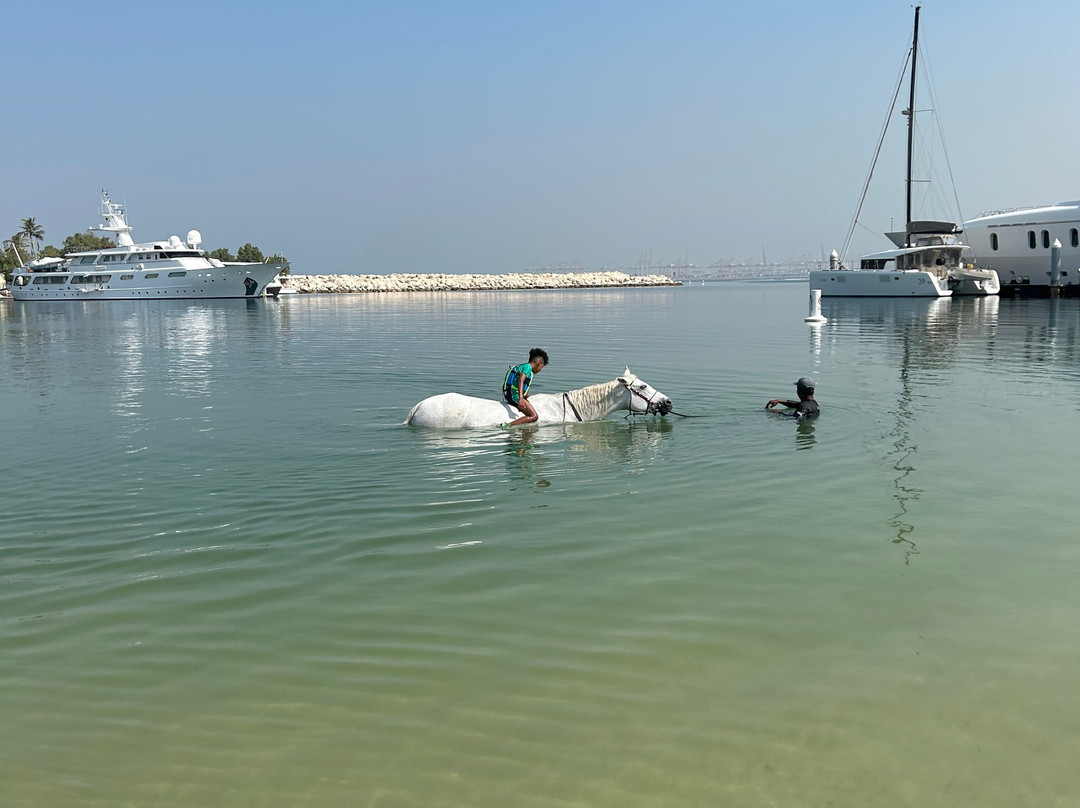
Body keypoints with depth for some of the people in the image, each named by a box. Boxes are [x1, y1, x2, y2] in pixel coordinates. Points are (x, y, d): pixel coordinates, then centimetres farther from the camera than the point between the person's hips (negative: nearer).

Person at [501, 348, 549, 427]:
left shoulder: (522, 366, 24)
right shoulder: (527, 367, -8)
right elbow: (520, 381, -25)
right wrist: (520, 399, -36)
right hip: (515, 395, -11)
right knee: (534, 416, -20)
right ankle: (508, 425, -32)